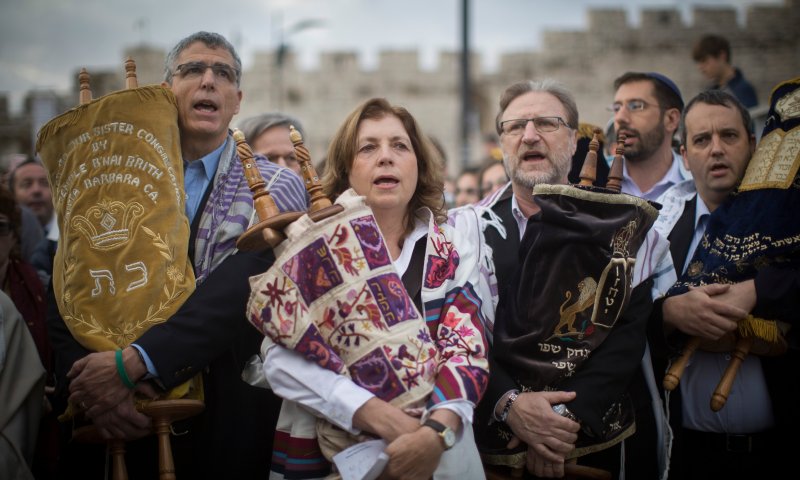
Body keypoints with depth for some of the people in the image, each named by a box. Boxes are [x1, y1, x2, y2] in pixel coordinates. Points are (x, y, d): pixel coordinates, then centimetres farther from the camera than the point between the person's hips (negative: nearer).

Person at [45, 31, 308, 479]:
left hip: (229, 420, -2)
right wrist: (92, 387, -17)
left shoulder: (277, 189, -3)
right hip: (126, 424, 2)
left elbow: (237, 294, -18)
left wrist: (131, 363, -25)